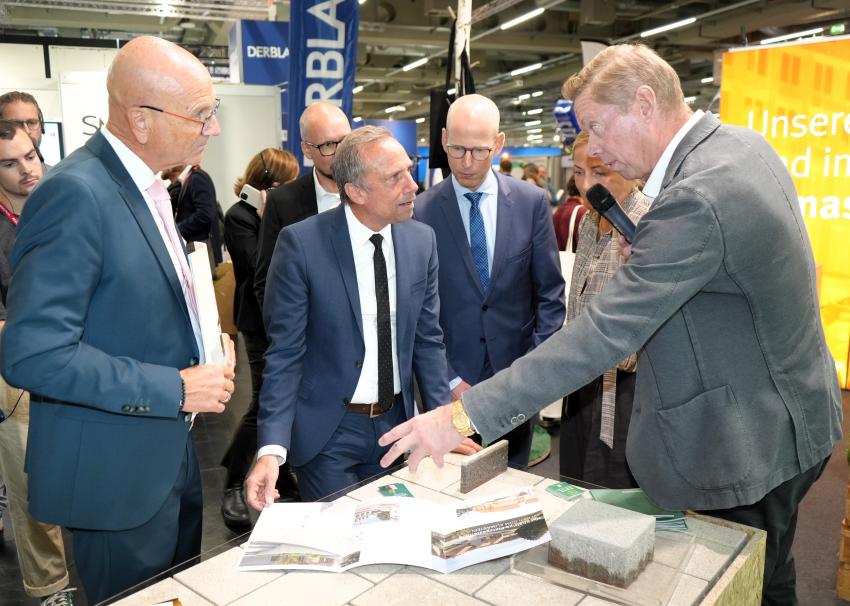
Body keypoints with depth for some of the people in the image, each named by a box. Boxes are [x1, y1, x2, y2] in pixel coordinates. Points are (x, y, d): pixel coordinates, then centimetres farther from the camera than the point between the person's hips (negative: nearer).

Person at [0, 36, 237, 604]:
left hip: (170, 451, 9)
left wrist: (206, 335, 1)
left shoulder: (147, 186, 6)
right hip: (117, 471, -8)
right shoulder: (76, 193, -23)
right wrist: (175, 388, -24)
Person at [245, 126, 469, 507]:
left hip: (396, 422, 4)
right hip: (328, 432, -4)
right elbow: (284, 352, -13)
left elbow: (427, 340, 4)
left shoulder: (422, 240, -2)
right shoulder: (301, 243, -16)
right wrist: (272, 448, -21)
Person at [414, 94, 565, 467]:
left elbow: (550, 293, 2)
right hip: (453, 382, -1)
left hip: (517, 378, 1)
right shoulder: (421, 211, -6)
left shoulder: (531, 203, -1)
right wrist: (449, 379, -8)